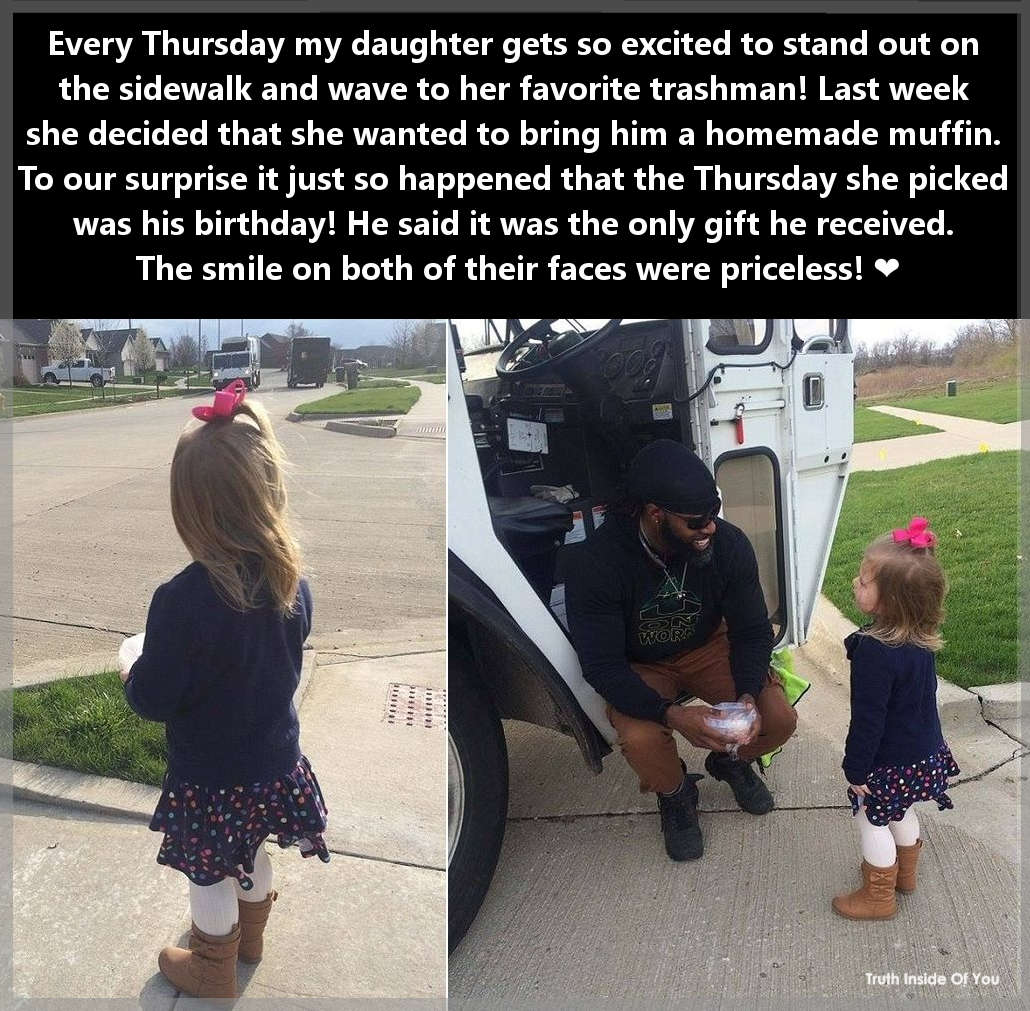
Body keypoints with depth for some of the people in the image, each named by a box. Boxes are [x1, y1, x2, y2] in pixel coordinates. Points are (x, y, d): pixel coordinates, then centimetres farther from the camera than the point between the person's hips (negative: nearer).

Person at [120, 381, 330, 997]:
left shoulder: (182, 601, -32)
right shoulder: (293, 585, -15)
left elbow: (153, 699, -21)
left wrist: (130, 675, 0)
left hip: (211, 780, -5)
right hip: (277, 763, 5)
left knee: (210, 876, 21)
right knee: (252, 853, 30)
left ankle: (215, 972, 46)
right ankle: (250, 935, 56)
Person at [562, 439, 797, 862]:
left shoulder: (729, 543, -22)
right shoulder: (593, 563, -31)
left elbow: (752, 631, -11)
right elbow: (602, 665, -27)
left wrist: (748, 694, -30)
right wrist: (670, 714, -41)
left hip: (709, 648, 3)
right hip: (640, 667, -2)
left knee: (779, 719, -17)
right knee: (640, 740, -31)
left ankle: (731, 761, 21)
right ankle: (675, 793, 8)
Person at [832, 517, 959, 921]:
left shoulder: (874, 652, -35)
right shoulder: (920, 640, -8)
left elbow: (867, 718, -28)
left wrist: (855, 768, -15)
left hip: (889, 762, -8)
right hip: (925, 751, 8)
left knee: (872, 821, 13)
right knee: (900, 812, 28)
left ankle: (879, 897, 30)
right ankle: (904, 873, 49)